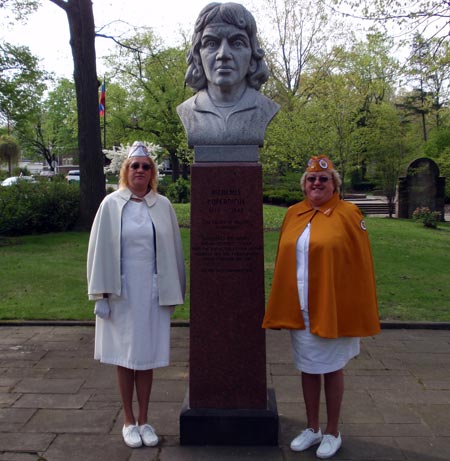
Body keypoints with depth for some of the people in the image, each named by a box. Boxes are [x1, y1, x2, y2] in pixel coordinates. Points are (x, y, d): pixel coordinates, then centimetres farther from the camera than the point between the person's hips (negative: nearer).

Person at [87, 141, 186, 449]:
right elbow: (100, 249, -1)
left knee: (146, 356, 8)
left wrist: (173, 291, 6)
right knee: (124, 357, 8)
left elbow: (174, 249, 6)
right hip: (121, 293, -1)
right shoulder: (111, 204, -2)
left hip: (153, 292, 1)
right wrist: (101, 295, -4)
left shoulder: (163, 206, 2)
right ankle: (129, 420, 23)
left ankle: (144, 420, 23)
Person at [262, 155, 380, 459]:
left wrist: (360, 313, -6)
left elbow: (360, 264, -6)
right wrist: (283, 306, 9)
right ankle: (312, 428, 32)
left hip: (332, 308, -4)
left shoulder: (348, 214, -7)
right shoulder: (294, 214, 5)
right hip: (299, 309, 4)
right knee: (308, 368, 15)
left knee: (332, 369, 9)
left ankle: (332, 433, 27)